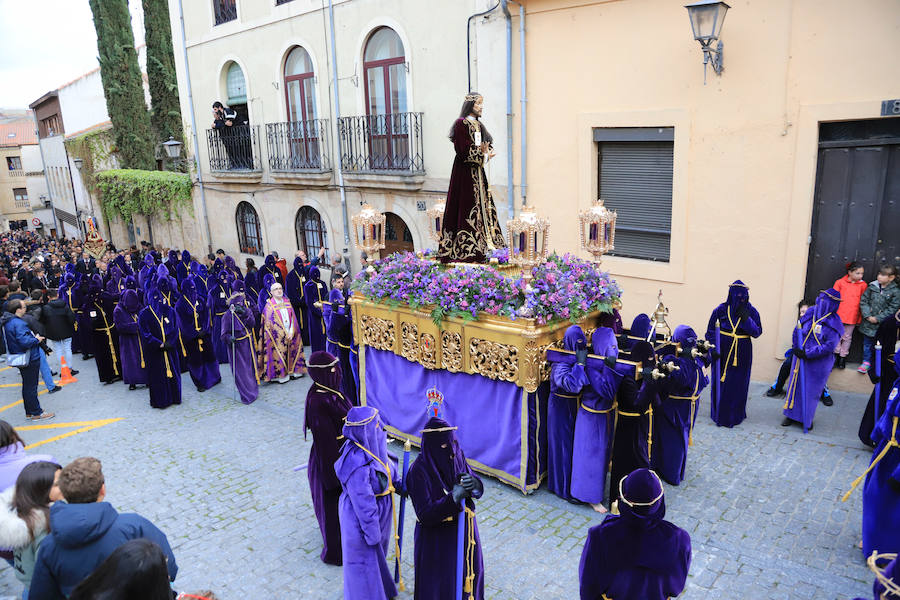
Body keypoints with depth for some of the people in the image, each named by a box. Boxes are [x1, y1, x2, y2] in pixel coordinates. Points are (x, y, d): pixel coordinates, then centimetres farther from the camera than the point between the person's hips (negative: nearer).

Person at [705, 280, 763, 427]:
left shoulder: (751, 311, -2)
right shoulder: (721, 310, -5)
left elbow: (757, 332, -5)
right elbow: (711, 331, 0)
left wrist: (747, 319, -19)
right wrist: (713, 349, -11)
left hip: (742, 355, 1)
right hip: (723, 353, -1)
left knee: (739, 385, 8)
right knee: (721, 384, 4)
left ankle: (736, 415, 23)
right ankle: (719, 414, 20)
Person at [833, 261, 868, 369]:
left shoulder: (863, 285, 1)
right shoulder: (840, 282, -3)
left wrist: (860, 316, 3)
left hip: (852, 316, 1)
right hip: (839, 315, -1)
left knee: (847, 337, 11)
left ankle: (843, 357, 22)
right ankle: (836, 354, 23)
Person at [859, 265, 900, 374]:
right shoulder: (872, 287, -1)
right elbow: (863, 301, 1)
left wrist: (878, 318, -14)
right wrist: (867, 315, -9)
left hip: (882, 324, -3)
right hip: (868, 323, 3)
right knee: (867, 343, 13)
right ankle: (866, 362, 26)